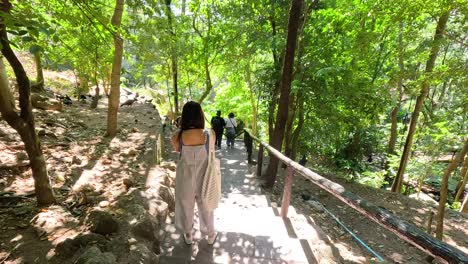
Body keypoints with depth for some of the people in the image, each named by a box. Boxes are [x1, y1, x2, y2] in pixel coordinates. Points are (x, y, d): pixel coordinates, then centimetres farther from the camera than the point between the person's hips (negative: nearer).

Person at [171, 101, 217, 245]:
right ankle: (210, 235, 46)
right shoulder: (209, 134, -22)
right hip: (203, 178, 0)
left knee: (186, 206, 25)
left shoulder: (177, 136, -21)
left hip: (185, 178, 0)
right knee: (205, 206, 23)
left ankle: (188, 235, 47)